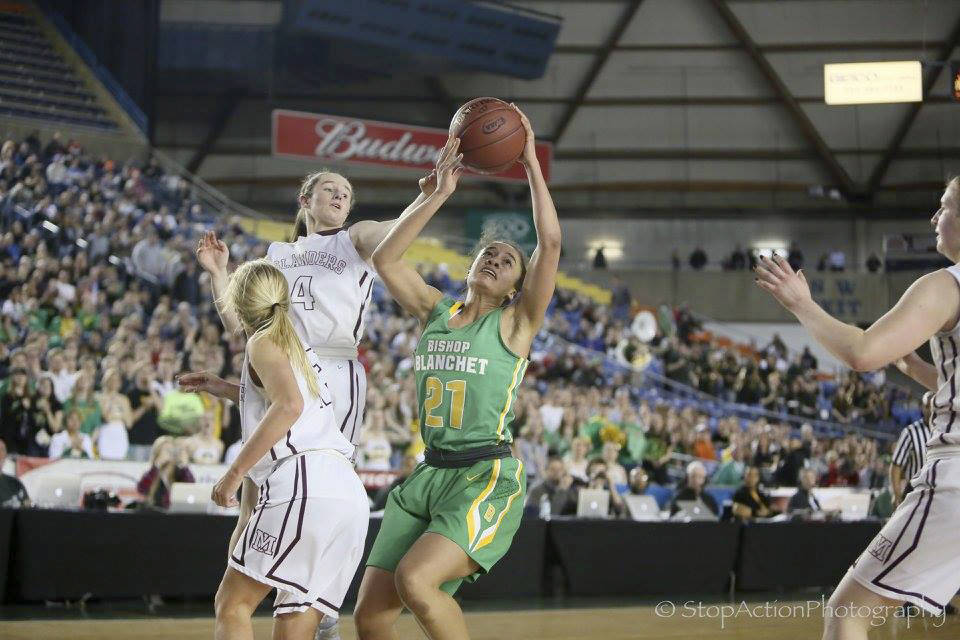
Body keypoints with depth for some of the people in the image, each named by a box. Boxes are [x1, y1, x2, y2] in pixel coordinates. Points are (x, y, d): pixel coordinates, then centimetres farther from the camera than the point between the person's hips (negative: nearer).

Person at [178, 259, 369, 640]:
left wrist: (235, 472, -14)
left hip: (303, 483, -8)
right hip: (351, 497, 8)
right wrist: (224, 389, 48)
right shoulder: (300, 348, 29)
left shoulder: (264, 343, 4)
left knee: (231, 604, -1)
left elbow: (289, 406, -15)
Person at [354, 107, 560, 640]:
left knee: (415, 580, -28)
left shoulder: (517, 322, 3)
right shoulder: (436, 312, 15)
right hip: (430, 475, 5)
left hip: (488, 477, -5)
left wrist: (532, 164, -7)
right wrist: (439, 195, 3)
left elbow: (551, 242, -9)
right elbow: (386, 258, 5)